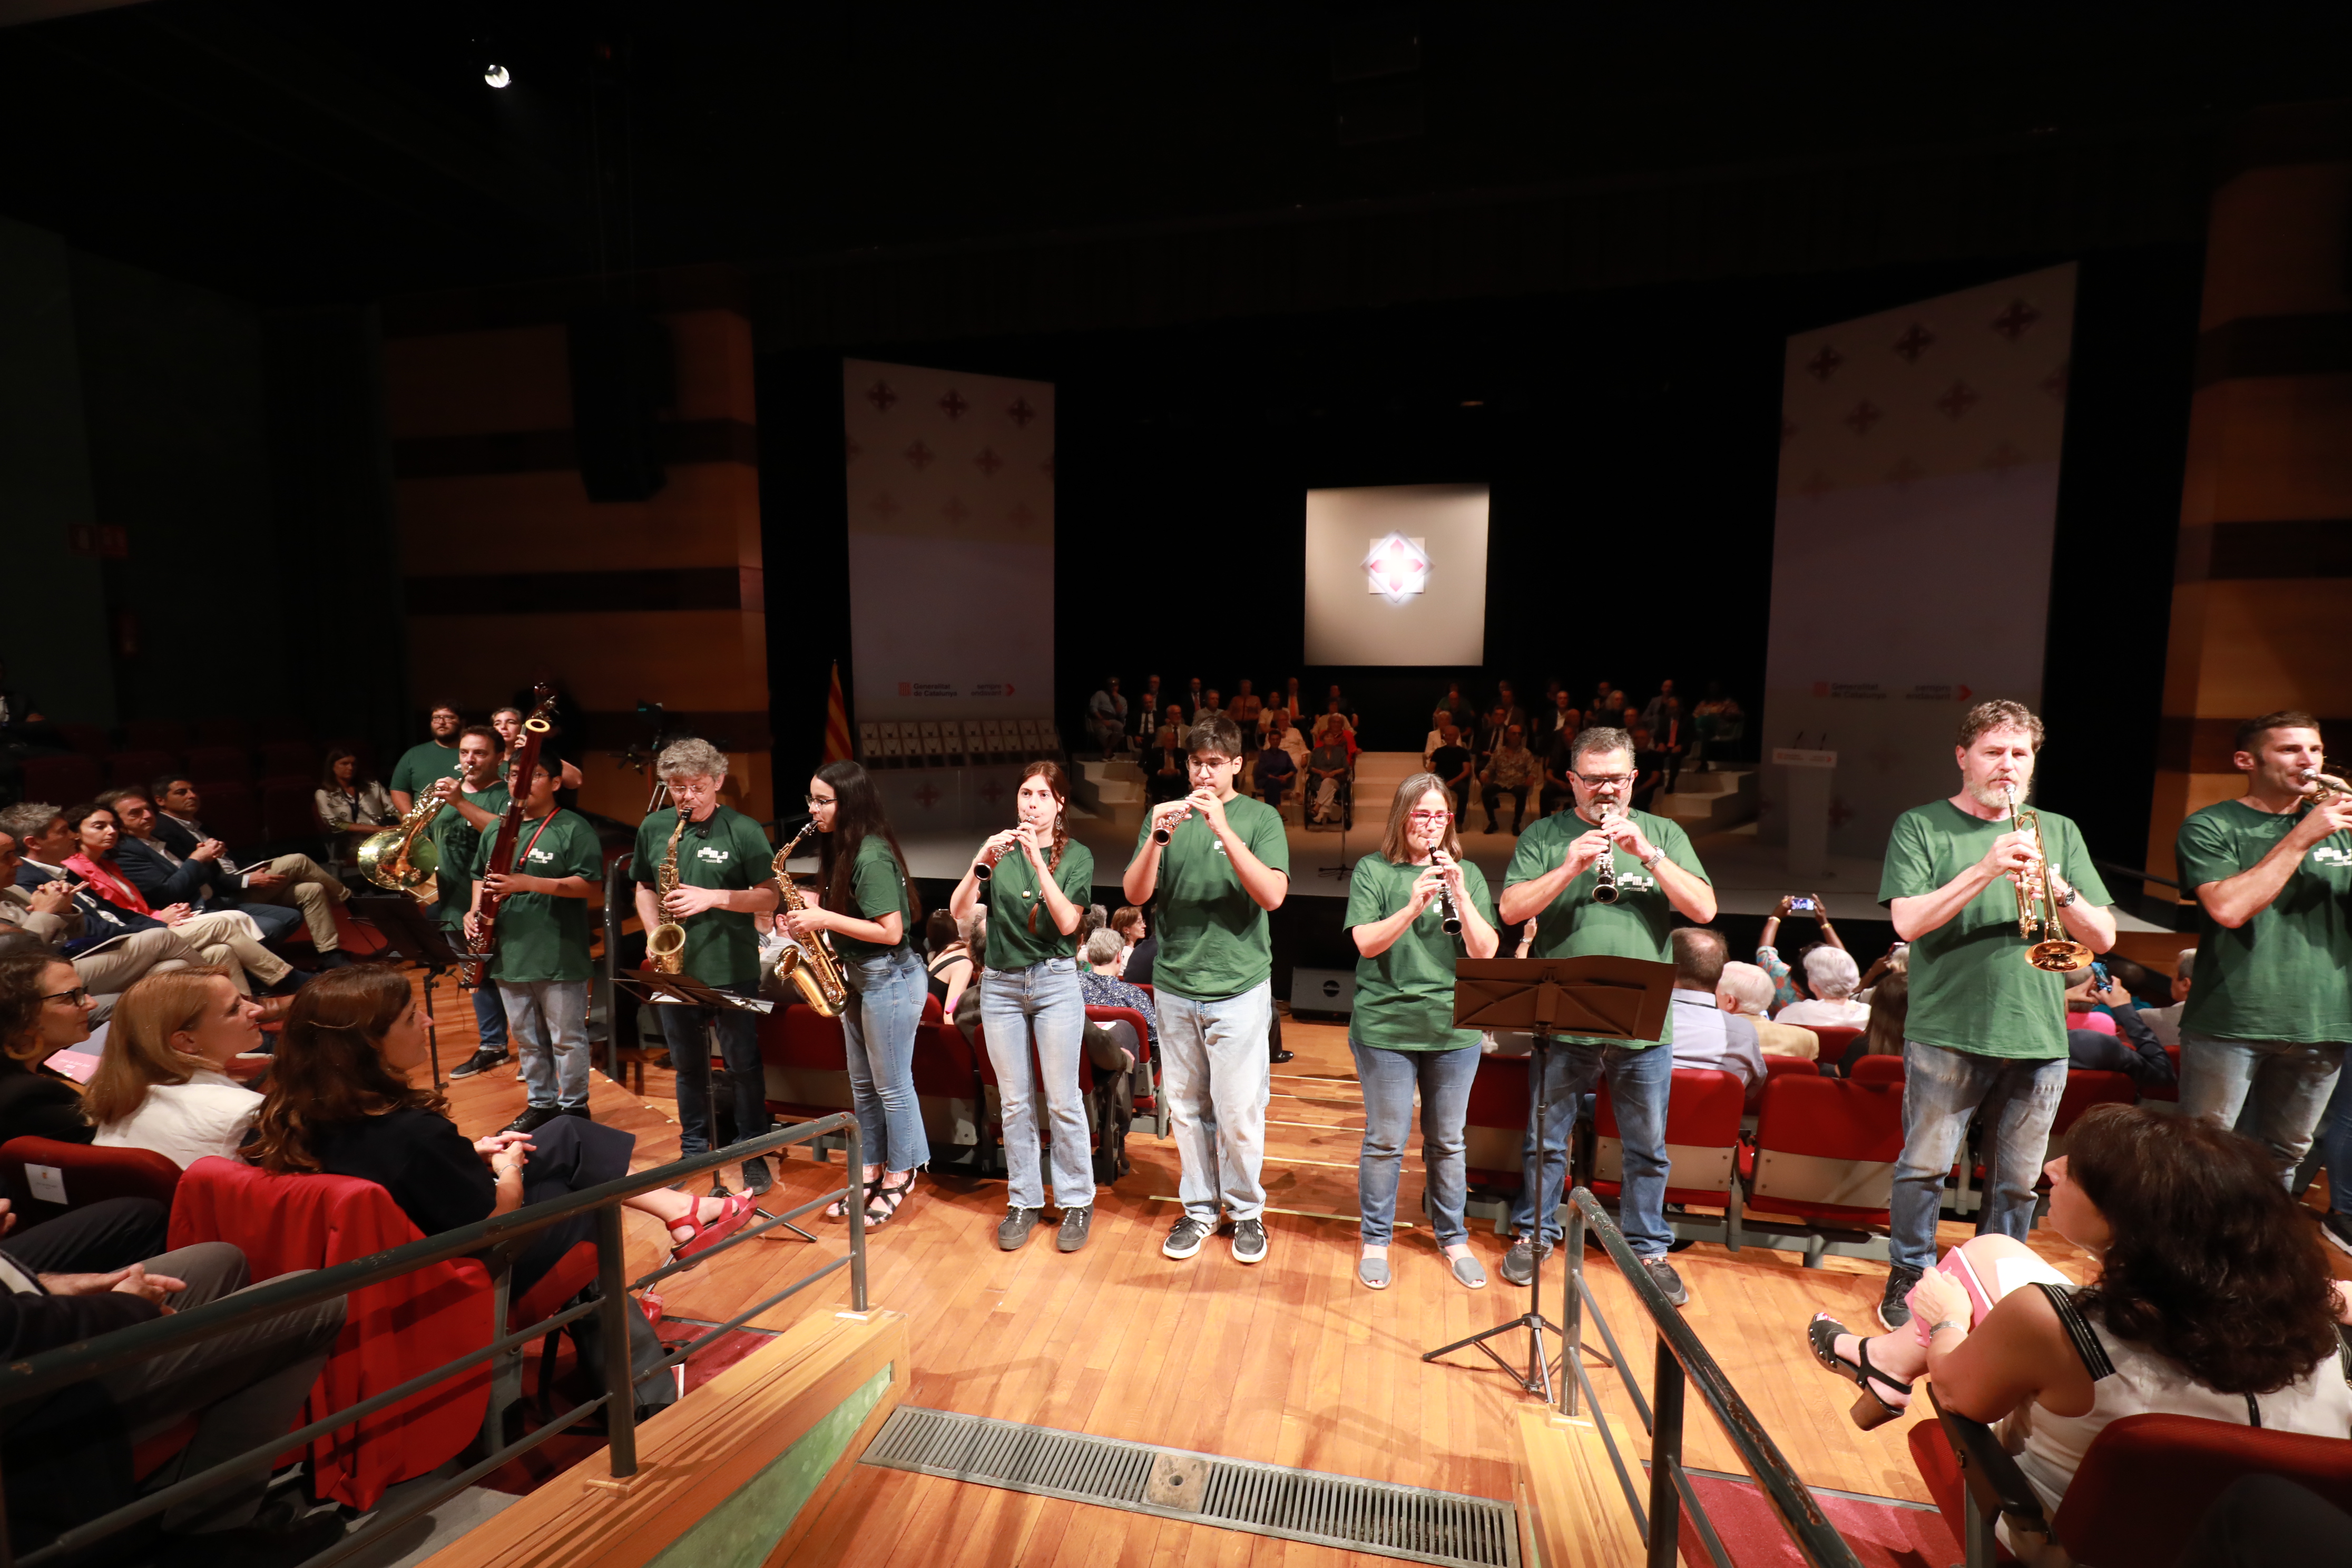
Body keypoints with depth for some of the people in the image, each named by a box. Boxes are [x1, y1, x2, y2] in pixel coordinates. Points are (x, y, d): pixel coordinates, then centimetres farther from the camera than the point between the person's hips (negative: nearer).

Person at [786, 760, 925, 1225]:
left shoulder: (872, 857, -22)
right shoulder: (841, 851, 8)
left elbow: (890, 932, -24)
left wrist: (825, 919, -22)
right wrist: (810, 919, -2)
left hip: (889, 978, -10)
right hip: (857, 975, 10)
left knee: (892, 1085, 4)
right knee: (863, 1085, 18)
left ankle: (899, 1178, 20)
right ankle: (872, 1171, 31)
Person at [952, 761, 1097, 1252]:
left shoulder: (1077, 856, -1)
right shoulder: (1000, 852, 5)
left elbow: (1068, 923, -14)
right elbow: (958, 910, -6)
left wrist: (1039, 862, -22)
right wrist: (982, 861, -21)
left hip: (1056, 982, -2)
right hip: (1000, 984, 2)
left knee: (1063, 1101, 2)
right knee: (1015, 1102, 10)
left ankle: (1076, 1201, 18)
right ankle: (1023, 1201, 24)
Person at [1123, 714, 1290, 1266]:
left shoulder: (1260, 817, -4)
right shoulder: (1165, 816, 4)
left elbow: (1273, 896, -17)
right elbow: (1135, 895, -4)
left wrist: (1224, 830, -26)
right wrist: (1158, 836, -21)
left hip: (1239, 987, -3)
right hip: (1174, 986, 3)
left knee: (1239, 1112, 4)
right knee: (1186, 1107, 13)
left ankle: (1247, 1210, 26)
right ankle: (1199, 1208, 31)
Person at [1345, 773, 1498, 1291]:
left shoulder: (1467, 874, 5)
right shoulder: (1372, 871, -2)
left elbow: (1486, 952, -4)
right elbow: (1366, 943, -13)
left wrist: (1460, 896, -18)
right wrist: (1414, 906, -27)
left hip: (1454, 1028, 2)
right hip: (1385, 1027, -2)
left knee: (1447, 1141, 15)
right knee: (1386, 1141, 7)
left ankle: (1453, 1238, 33)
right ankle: (1376, 1240, 25)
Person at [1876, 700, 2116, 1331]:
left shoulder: (2059, 832, 12)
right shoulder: (1921, 827, 0)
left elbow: (2103, 937, 7)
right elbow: (1909, 923, -12)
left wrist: (2056, 886, -12)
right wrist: (1986, 869, -21)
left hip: (2039, 1039, 4)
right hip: (1948, 1034, -3)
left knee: (2018, 1182, 12)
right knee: (1924, 1167, 2)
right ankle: (1908, 1279, 19)